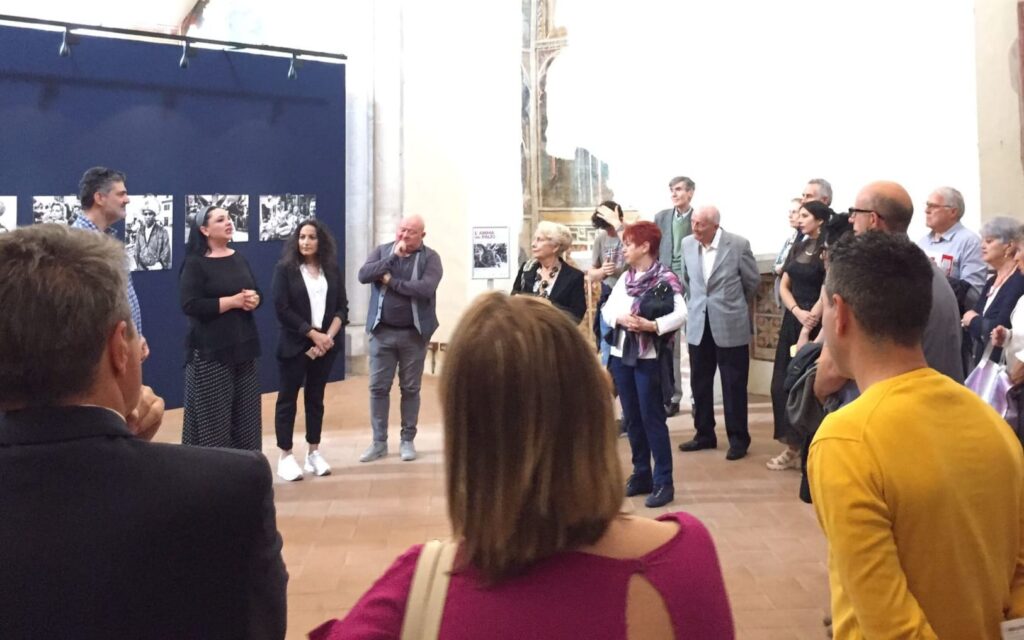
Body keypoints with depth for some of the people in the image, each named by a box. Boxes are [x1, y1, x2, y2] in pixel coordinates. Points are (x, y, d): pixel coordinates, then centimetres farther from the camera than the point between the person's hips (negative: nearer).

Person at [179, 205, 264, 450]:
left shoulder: (239, 259, 13)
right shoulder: (195, 263, -6)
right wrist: (233, 301, -18)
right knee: (212, 418, -4)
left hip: (243, 348, 6)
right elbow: (191, 305, -17)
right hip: (210, 352, -6)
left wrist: (253, 299, -9)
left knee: (245, 417, 8)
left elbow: (258, 293, 15)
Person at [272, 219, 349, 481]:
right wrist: (314, 335, -14)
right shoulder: (285, 269, -4)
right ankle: (285, 456, 7)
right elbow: (282, 309, -11)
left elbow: (342, 307, 4)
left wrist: (328, 336, -11)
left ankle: (314, 453, 18)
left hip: (326, 344, 4)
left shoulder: (332, 270, 7)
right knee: (288, 398, 1)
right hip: (295, 345, -4)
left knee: (316, 397, 11)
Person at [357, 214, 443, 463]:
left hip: (413, 333, -2)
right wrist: (393, 257, -17)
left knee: (410, 389, 8)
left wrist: (390, 280, -15)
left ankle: (407, 440, 20)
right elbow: (363, 275, -12)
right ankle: (379, 442, 15)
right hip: (382, 331, 2)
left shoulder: (430, 258, -5)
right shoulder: (382, 251, 4)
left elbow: (426, 289, -21)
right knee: (378, 388, 5)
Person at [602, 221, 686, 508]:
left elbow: (681, 313, -20)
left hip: (650, 357, -6)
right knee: (632, 419, 12)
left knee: (652, 418, -3)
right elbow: (607, 309, 5)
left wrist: (653, 325, -31)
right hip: (621, 355, 7)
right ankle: (641, 475, 23)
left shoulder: (666, 278, -10)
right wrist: (620, 318, -15)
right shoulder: (625, 278, 11)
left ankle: (663, 482, 5)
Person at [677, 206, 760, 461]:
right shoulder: (687, 244, 0)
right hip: (698, 325, 4)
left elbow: (752, 280, 2)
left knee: (734, 386, 4)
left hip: (730, 325, -4)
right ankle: (704, 434, 26)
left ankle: (738, 439, 15)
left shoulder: (738, 244, -12)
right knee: (700, 383, 12)